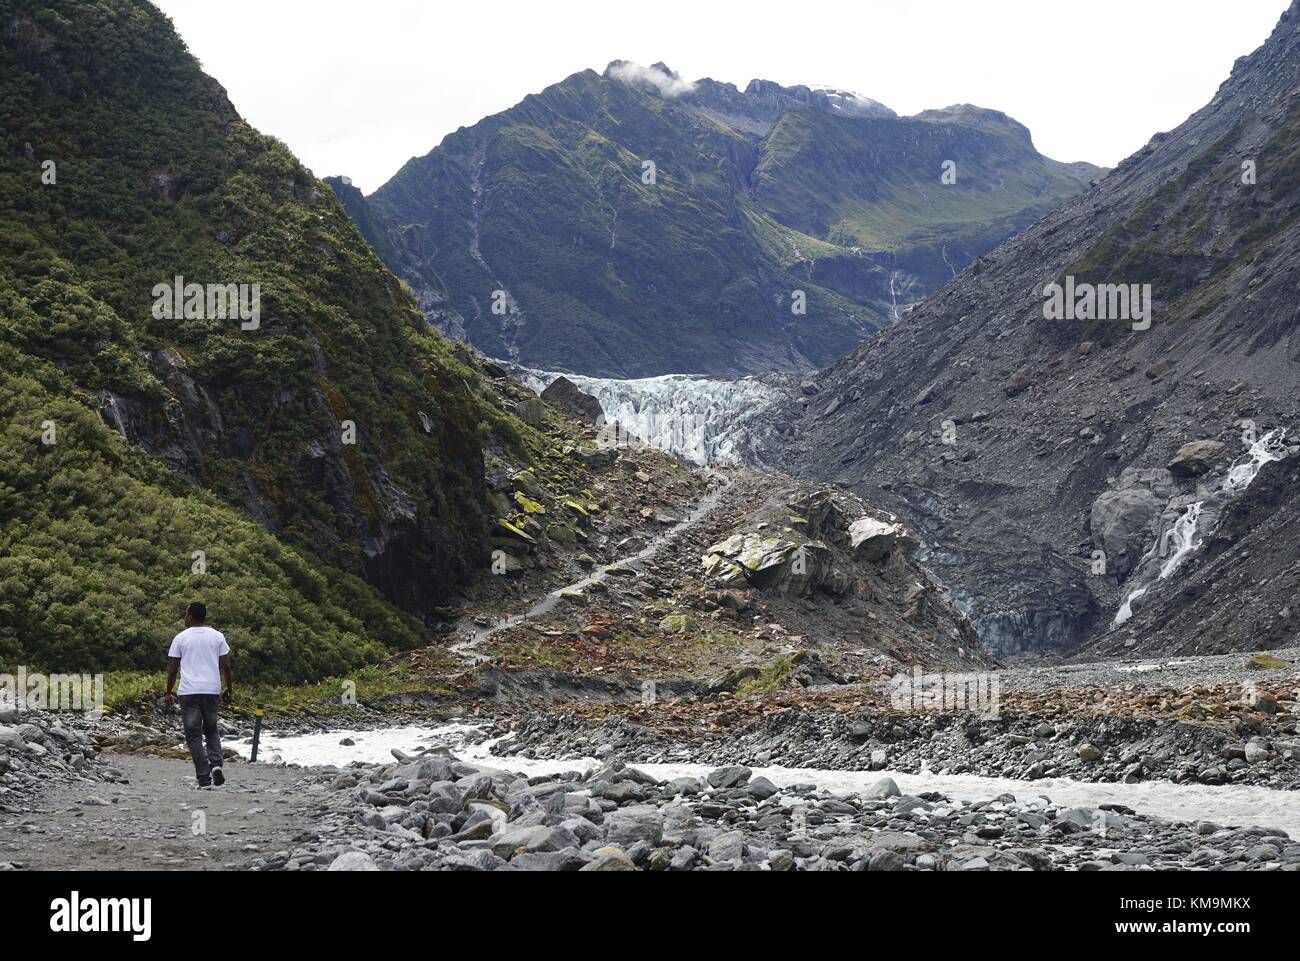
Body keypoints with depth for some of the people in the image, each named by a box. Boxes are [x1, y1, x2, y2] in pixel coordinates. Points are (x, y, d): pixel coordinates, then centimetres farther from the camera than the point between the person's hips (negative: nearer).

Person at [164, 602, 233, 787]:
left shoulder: (181, 638, 1)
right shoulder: (217, 636, 6)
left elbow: (173, 669, 2)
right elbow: (226, 666, 4)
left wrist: (169, 693, 11)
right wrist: (230, 689, 14)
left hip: (189, 691, -2)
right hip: (212, 690, 2)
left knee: (194, 736, 2)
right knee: (211, 730, 19)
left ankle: (204, 779, -6)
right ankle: (216, 763, -6)